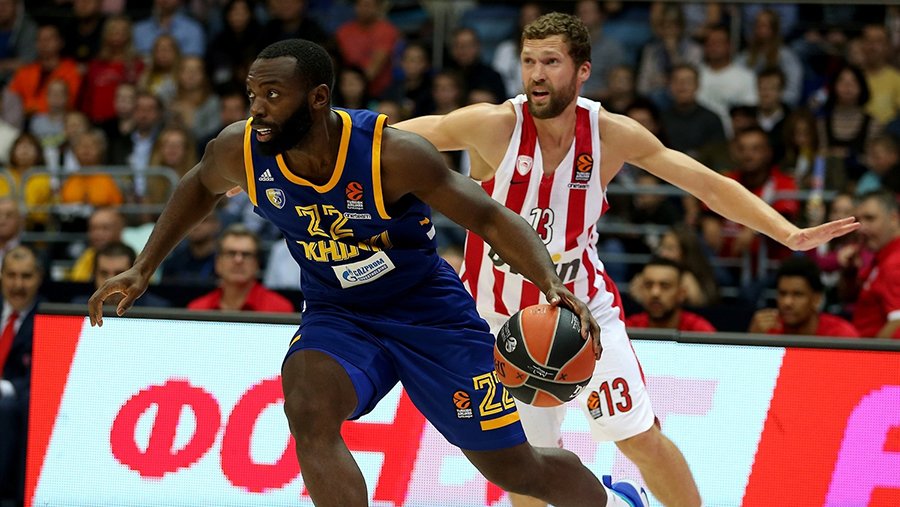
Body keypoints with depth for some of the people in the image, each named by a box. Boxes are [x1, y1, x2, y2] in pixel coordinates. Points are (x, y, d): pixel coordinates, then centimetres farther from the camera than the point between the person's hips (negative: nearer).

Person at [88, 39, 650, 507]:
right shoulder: (240, 151, -18)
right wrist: (144, 269, 7)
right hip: (338, 317, 3)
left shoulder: (392, 154, -30)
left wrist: (553, 285, -38)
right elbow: (200, 188, 8)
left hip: (431, 312, -3)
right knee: (308, 411, -30)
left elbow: (490, 217, -22)